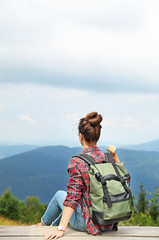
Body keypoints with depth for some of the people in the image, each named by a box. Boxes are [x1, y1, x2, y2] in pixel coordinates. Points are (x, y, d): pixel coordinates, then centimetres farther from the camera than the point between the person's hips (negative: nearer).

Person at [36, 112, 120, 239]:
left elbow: (73, 197, -21)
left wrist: (61, 229, -20)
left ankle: (43, 224, 48)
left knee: (60, 195, 22)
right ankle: (55, 224, 55)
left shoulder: (77, 162, -18)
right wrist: (114, 155, 6)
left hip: (90, 223, -6)